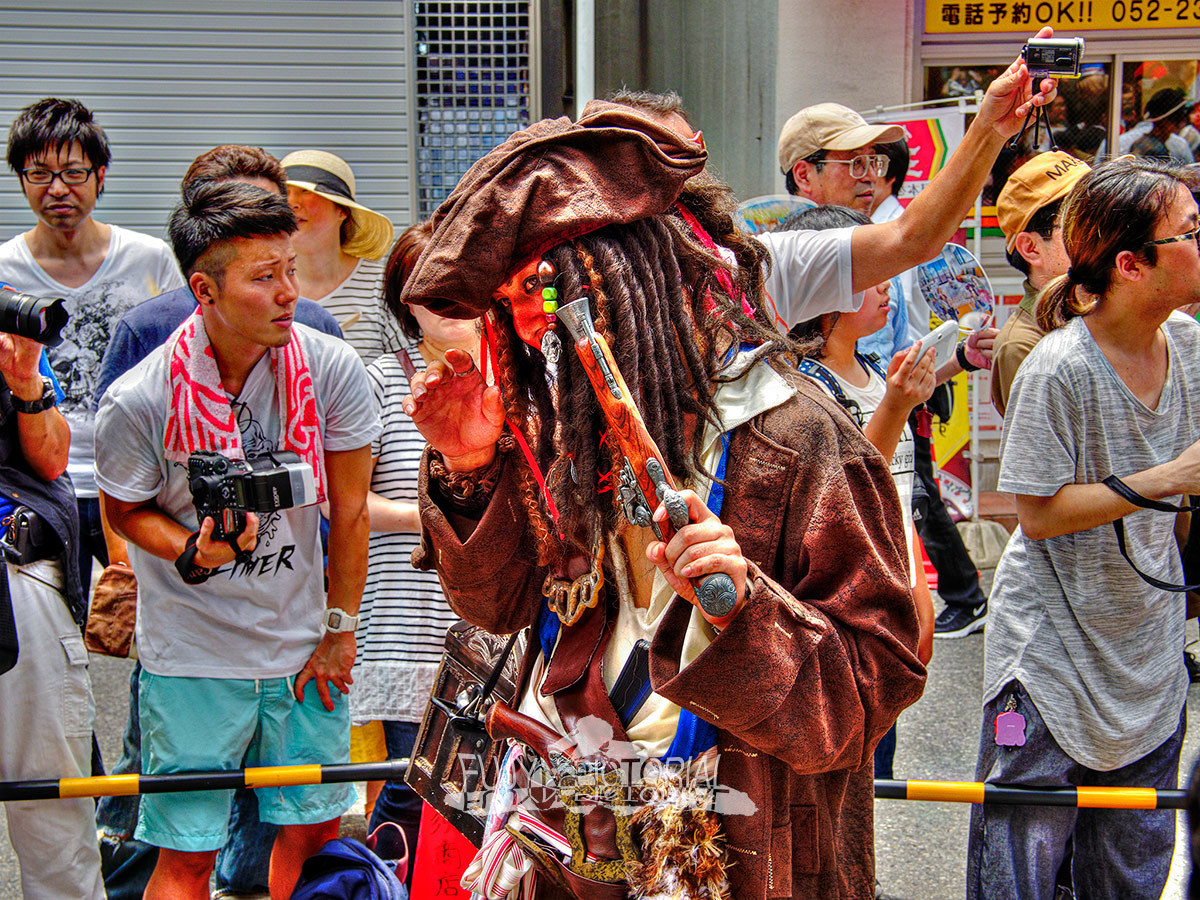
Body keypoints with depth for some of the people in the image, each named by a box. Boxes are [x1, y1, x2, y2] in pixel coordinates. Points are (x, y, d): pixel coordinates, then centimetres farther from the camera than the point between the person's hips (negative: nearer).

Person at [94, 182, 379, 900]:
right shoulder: (138, 402, -17)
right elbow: (125, 511, 1)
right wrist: (192, 554, -20)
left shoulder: (332, 369, -11)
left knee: (317, 829, 8)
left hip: (304, 651, 3)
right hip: (193, 658, -2)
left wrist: (340, 628, 3)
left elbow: (349, 509, -1)